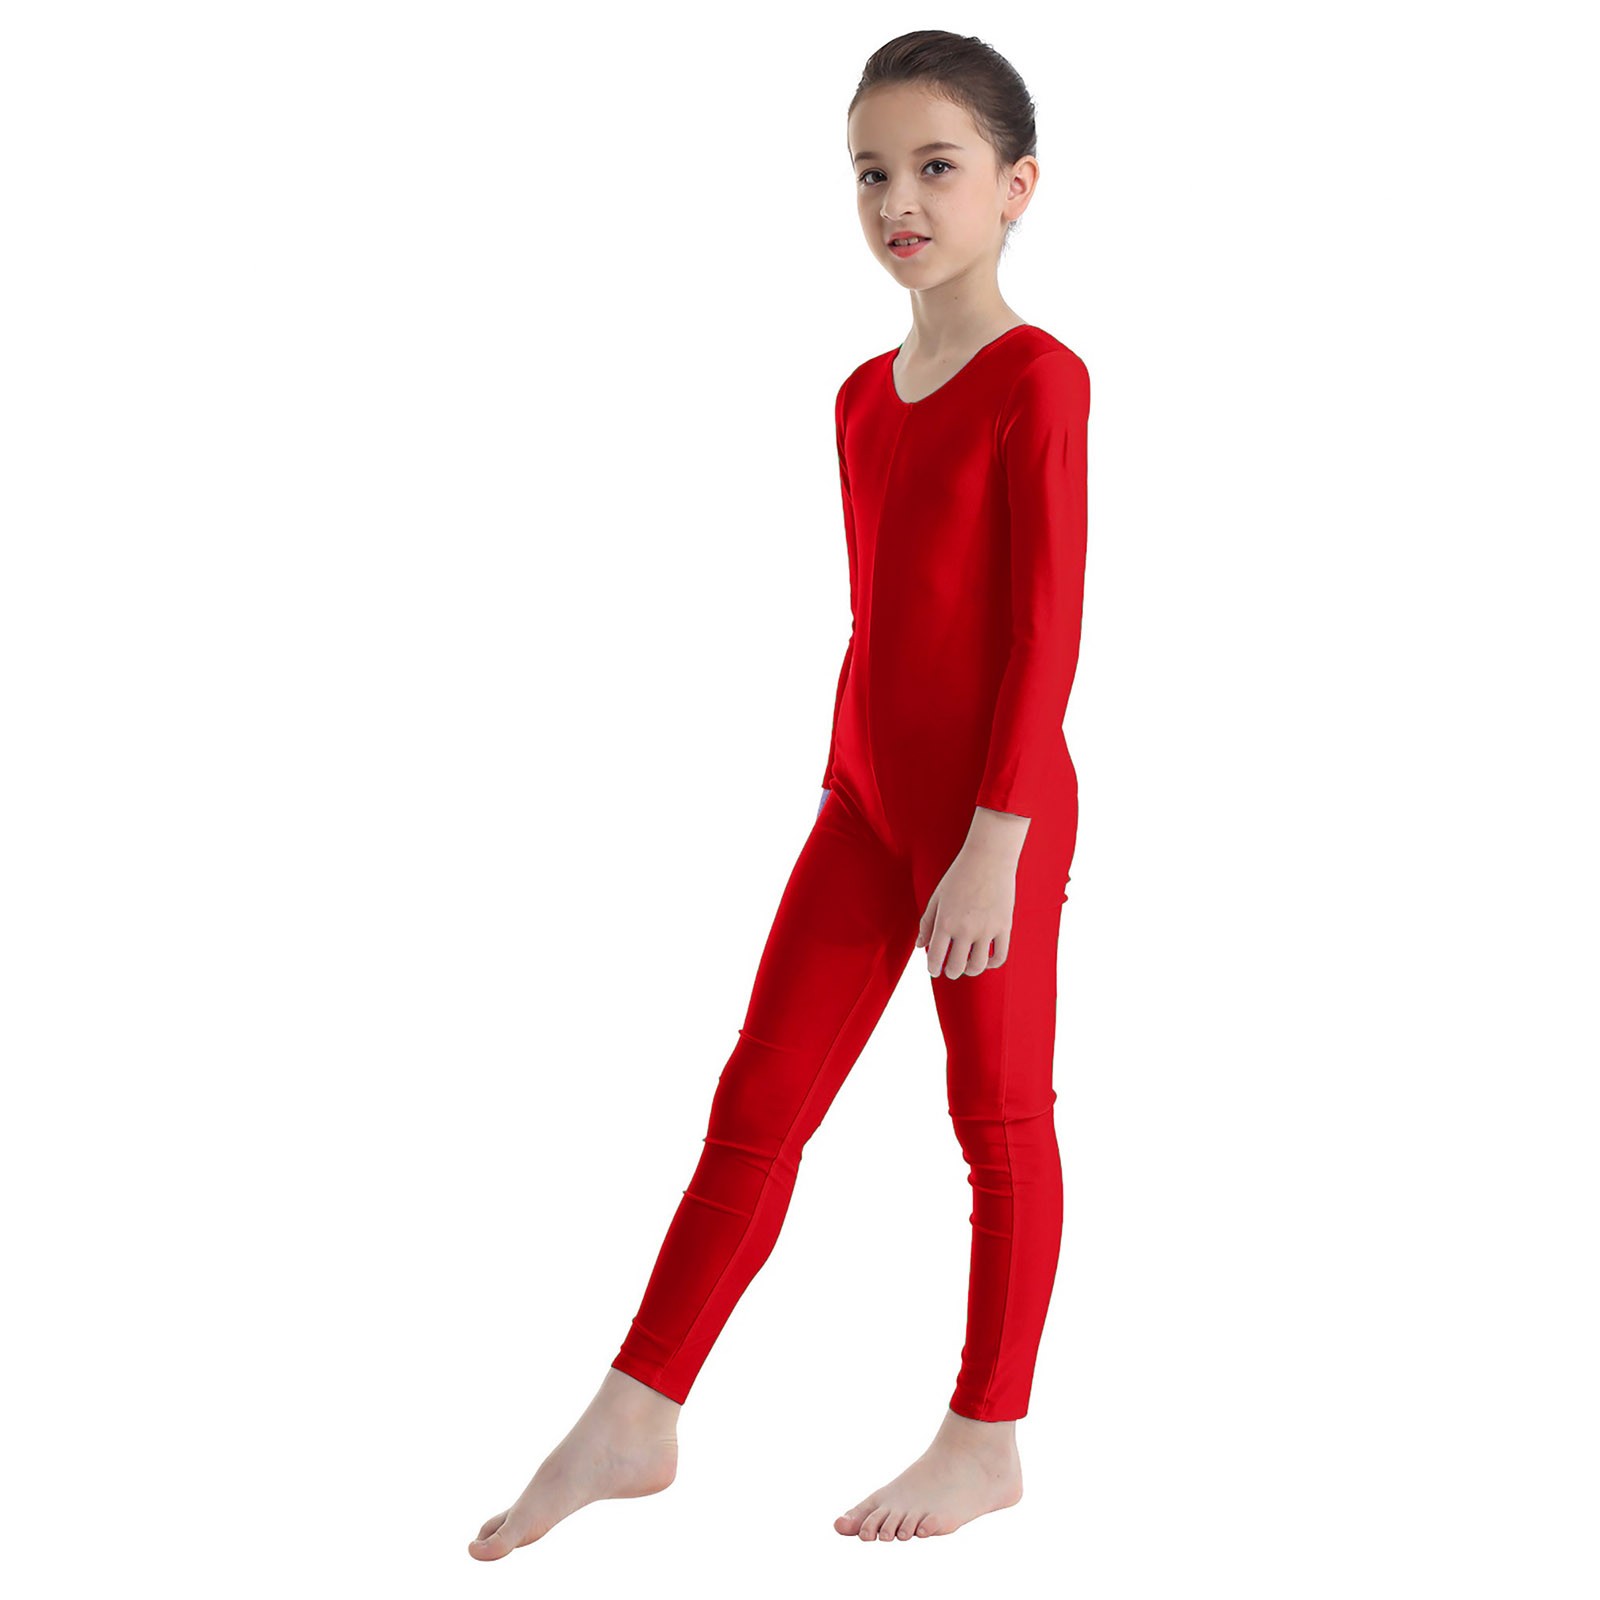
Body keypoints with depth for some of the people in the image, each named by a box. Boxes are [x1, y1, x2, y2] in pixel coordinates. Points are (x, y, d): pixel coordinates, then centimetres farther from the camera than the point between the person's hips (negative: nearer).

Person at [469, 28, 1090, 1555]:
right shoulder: (865, 396, 11)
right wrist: (850, 798, 17)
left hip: (992, 809, -7)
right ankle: (632, 1423, 12)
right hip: (865, 797, 7)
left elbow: (1044, 627, -16)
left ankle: (984, 1439, 19)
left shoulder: (1036, 380, -12)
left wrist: (995, 839, -20)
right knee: (756, 1102, 7)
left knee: (999, 1117, 6)